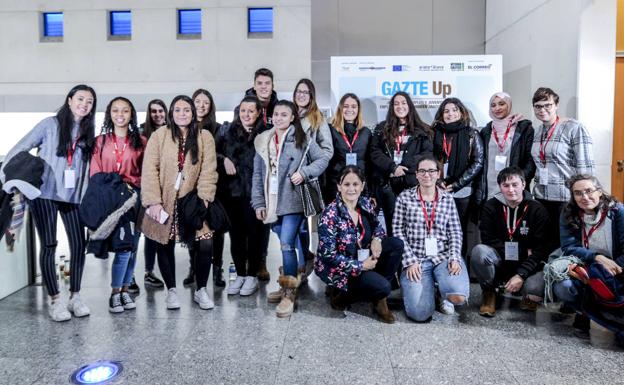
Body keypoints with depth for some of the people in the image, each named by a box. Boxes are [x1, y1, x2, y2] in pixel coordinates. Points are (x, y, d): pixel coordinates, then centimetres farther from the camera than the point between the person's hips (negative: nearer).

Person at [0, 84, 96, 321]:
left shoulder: (87, 133, 10)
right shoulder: (50, 124, 1)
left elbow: (87, 167, 11)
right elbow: (21, 148, 1)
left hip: (73, 196, 3)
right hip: (45, 193, -3)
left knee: (79, 244, 0)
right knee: (49, 245, -1)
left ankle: (75, 297, 13)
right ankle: (55, 300, 7)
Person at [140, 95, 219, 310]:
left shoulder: (204, 137, 1)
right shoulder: (159, 135, -3)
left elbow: (208, 171, -3)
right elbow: (150, 170, -7)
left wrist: (204, 198, -13)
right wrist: (153, 202, -13)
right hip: (165, 202, 0)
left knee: (205, 245, -7)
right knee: (165, 246, 8)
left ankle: (200, 290, 13)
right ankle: (171, 290, 26)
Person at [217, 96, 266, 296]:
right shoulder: (229, 132, 8)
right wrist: (224, 159, -7)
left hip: (254, 192, -3)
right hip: (232, 190, 3)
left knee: (254, 233, 4)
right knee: (236, 234, 9)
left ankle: (252, 275, 19)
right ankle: (240, 274, 23)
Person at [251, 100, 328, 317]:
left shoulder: (301, 138, -1)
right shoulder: (263, 141, 11)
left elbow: (322, 159, 1)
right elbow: (258, 174, 11)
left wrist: (304, 172, -15)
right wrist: (258, 202, 5)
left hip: (293, 200, -4)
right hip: (272, 202, 4)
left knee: (287, 244, -12)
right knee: (286, 245, 13)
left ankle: (289, 294, -5)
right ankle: (287, 285, 27)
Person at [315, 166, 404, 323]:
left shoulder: (366, 204, -4)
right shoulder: (331, 215, -23)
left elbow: (376, 225, 15)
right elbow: (328, 256, -23)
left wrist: (377, 239, -8)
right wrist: (360, 266, -20)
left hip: (362, 257, 7)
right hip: (339, 269, -7)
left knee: (396, 244, -9)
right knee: (382, 287, -23)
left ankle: (379, 296, -1)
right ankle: (342, 295, 3)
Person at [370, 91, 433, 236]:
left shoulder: (421, 130, 11)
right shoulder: (382, 129, 13)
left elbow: (427, 154, 2)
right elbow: (375, 152, 3)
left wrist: (404, 167, -10)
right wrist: (393, 167, -11)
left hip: (412, 182, -1)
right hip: (387, 183, 1)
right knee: (392, 223, 3)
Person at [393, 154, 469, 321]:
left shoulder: (447, 198, 9)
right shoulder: (404, 197, 3)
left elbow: (455, 232, 7)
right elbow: (398, 232, 1)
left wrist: (454, 258, -9)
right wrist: (410, 261, -8)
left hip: (443, 255, 1)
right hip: (415, 259, -1)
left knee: (458, 296, -28)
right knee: (419, 313, -18)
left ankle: (443, 291, 10)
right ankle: (427, 287, 18)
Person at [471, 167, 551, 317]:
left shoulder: (537, 210, -6)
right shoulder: (491, 206, -3)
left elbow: (541, 248, -12)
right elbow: (488, 239, -9)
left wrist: (521, 275, -23)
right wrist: (522, 250, -15)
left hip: (525, 265, -1)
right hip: (499, 261, 1)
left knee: (536, 288, -32)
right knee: (479, 251, -31)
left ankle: (527, 297, 10)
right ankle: (489, 292, -3)